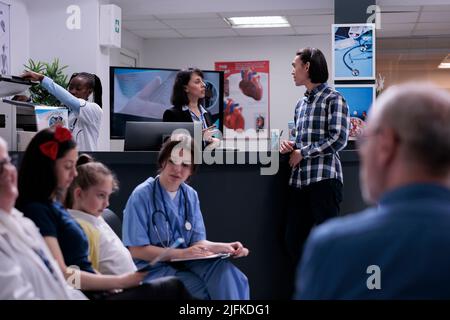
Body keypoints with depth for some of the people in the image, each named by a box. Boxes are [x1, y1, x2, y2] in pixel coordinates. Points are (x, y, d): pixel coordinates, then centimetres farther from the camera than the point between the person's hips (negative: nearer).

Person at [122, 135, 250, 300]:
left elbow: (197, 241, 7)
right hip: (152, 266, -5)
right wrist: (182, 253, -21)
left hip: (185, 262, 5)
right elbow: (136, 250, -14)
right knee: (205, 290, -29)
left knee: (226, 272, -24)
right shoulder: (142, 195, -12)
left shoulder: (191, 196, 7)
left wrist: (225, 247, -14)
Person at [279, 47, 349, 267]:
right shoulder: (301, 104, 19)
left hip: (324, 177, -8)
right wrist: (291, 146, 4)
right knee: (293, 240, 7)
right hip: (299, 180, 8)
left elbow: (338, 139, -13)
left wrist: (302, 153, -9)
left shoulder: (333, 99, -4)